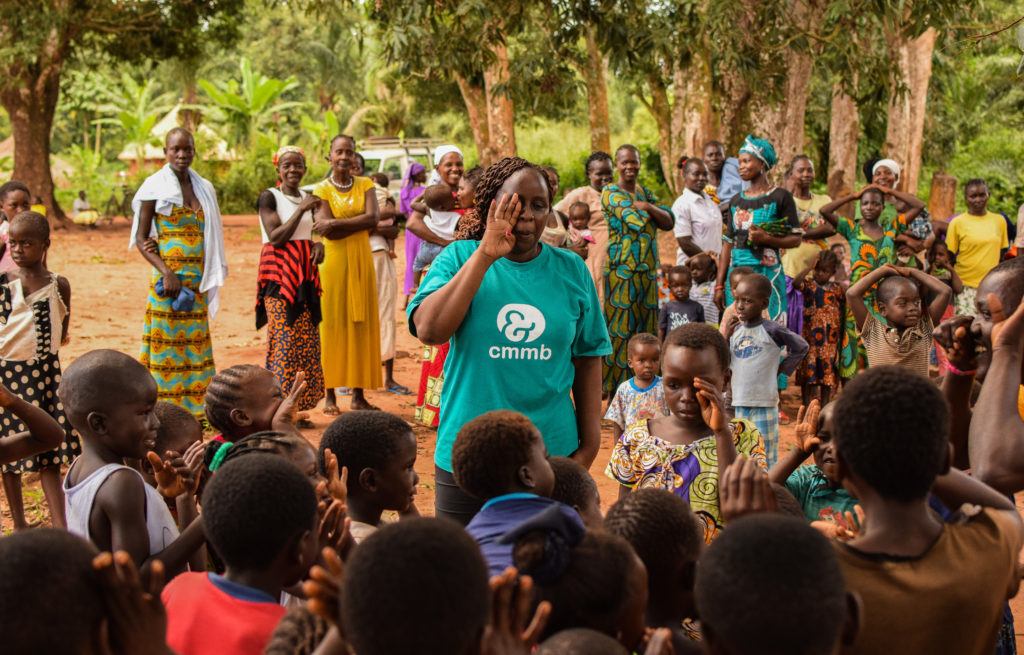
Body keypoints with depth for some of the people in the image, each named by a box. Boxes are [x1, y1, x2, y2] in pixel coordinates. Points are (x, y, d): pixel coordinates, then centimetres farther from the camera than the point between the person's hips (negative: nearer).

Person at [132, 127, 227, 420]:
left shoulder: (204, 188, 12)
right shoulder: (155, 186, -2)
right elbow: (141, 238, -5)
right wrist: (166, 272, -17)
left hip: (197, 280, 5)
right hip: (168, 278, -5)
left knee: (196, 343, 6)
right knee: (167, 343, -4)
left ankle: (194, 408, 11)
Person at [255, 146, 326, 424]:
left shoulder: (307, 197, 14)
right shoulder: (269, 197, -5)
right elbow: (276, 237, -14)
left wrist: (318, 244, 2)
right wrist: (302, 210, -17)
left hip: (304, 274, 7)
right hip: (279, 274, -7)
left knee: (307, 341, 5)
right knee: (284, 340, -11)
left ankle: (297, 409, 10)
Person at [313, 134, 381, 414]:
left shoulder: (365, 185, 8)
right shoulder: (322, 189, 0)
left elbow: (373, 217, -9)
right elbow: (327, 231, -11)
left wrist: (337, 223, -14)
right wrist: (359, 224, -12)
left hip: (361, 262, 3)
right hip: (333, 262, -3)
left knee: (361, 323, 3)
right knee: (332, 324, -2)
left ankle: (359, 394, 7)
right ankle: (330, 394, 2)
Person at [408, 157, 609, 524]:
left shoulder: (571, 269, 3)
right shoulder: (460, 258, -3)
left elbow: (588, 356, 7)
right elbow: (428, 330, -19)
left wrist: (590, 441, 4)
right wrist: (485, 255, -21)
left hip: (554, 451, 2)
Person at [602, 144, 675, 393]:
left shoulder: (644, 192, 17)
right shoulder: (611, 193, -5)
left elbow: (668, 222, 8)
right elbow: (635, 221, -17)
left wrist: (649, 207, -8)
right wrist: (646, 211, 4)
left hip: (648, 270, 7)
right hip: (622, 270, -7)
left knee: (647, 327, 8)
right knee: (622, 326, -6)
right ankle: (617, 384, -2)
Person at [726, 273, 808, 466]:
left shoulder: (772, 330, -10)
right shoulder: (734, 331, 4)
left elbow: (801, 347, 2)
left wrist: (782, 369, 0)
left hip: (764, 402, -5)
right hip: (739, 402, 5)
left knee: (767, 456, 2)